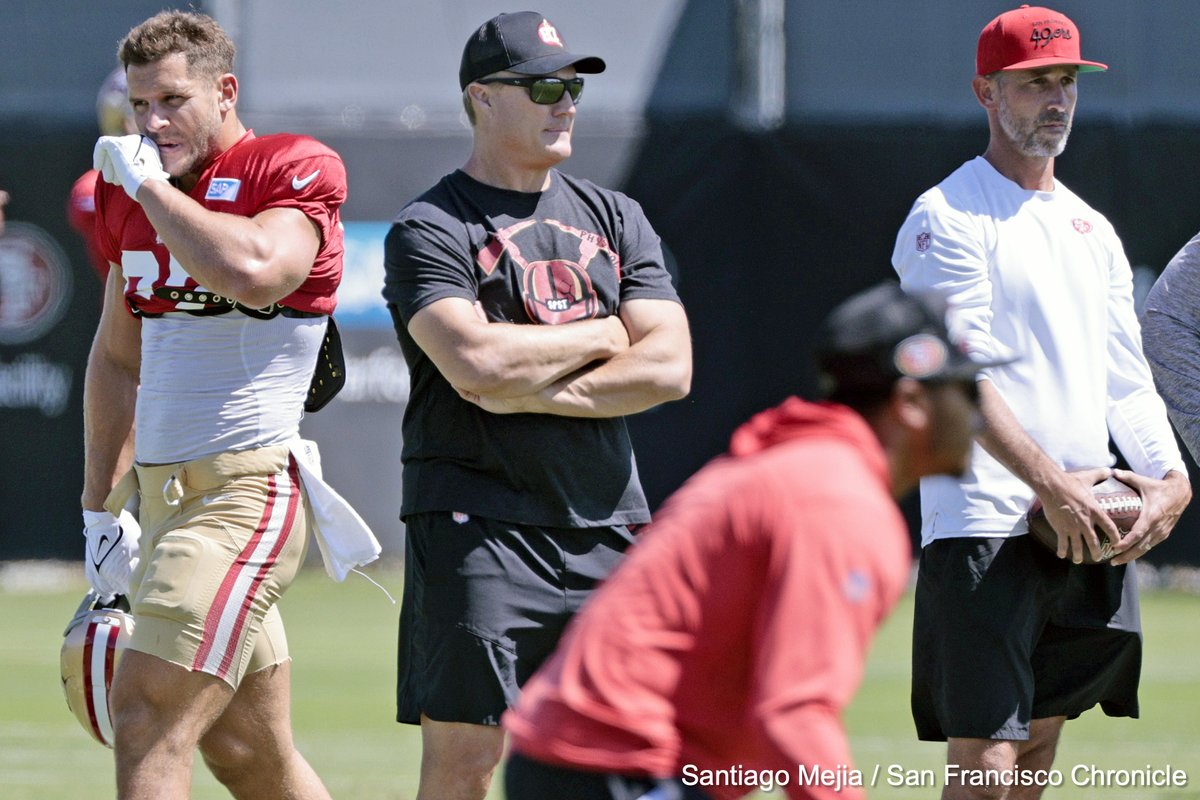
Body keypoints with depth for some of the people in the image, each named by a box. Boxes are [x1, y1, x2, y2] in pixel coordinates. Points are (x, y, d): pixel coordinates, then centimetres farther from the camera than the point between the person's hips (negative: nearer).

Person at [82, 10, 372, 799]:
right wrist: (101, 505, 22)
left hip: (245, 492, -8)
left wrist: (149, 182, -16)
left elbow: (252, 271, -28)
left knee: (148, 722, -17)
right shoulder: (133, 197, 16)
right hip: (159, 493, 8)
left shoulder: (295, 173, -6)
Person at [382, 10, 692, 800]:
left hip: (608, 527, 5)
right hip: (477, 524, -5)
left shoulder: (615, 218, 14)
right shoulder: (431, 229, -3)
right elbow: (478, 364, -20)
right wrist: (606, 333, -4)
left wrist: (537, 391, -10)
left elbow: (669, 368, 2)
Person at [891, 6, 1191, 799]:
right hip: (984, 531, -7)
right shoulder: (948, 218, -4)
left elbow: (1126, 375, 18)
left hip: (1090, 532, 7)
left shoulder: (1092, 229, 20)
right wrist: (1051, 483, -22)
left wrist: (1171, 477, -1)